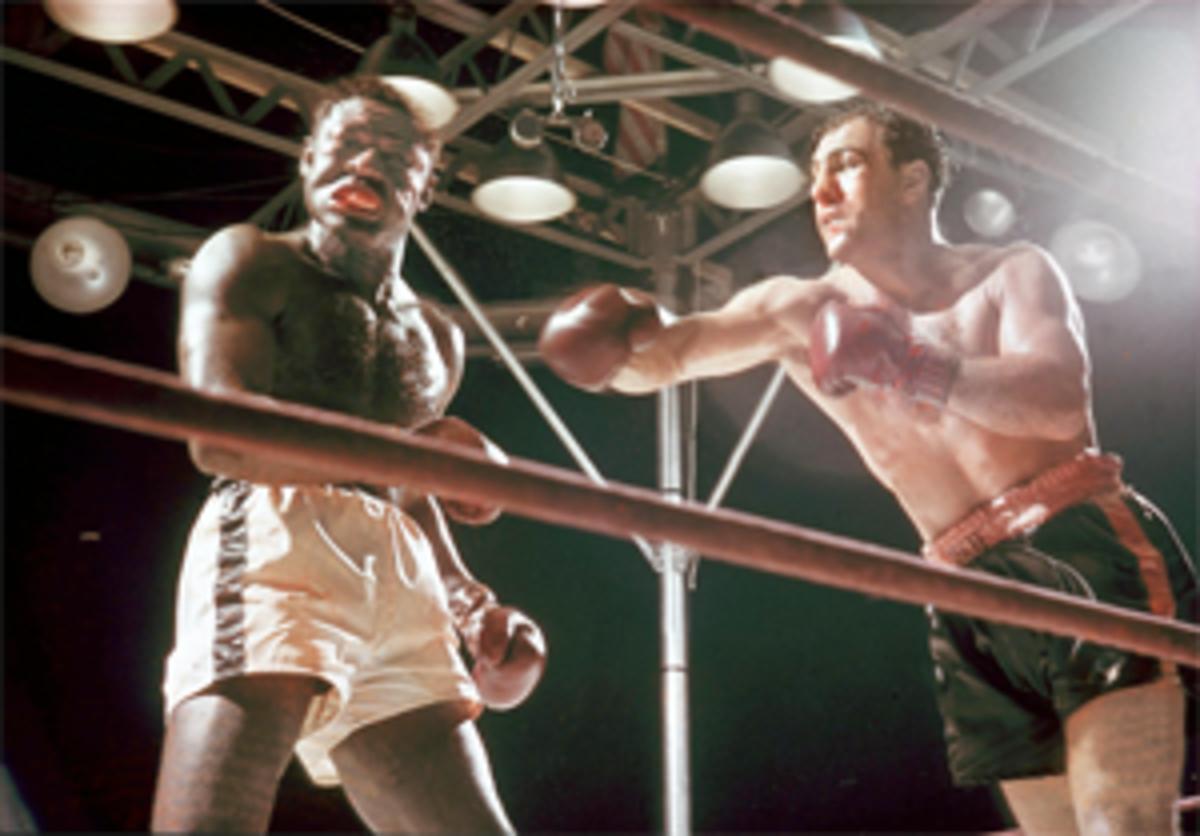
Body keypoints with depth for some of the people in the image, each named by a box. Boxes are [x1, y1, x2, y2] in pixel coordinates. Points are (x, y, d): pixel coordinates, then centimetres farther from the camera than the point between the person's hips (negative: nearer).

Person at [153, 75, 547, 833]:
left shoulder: (437, 338, 27)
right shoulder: (251, 261, 7)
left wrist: (474, 606, 12)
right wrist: (412, 449, -15)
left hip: (401, 582, 7)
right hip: (274, 550, -7)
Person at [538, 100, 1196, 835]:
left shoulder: (1012, 273, 2)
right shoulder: (800, 311, 11)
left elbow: (1061, 401, -16)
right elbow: (665, 355, -1)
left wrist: (912, 369, -30)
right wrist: (622, 342, -25)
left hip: (1085, 547, -4)